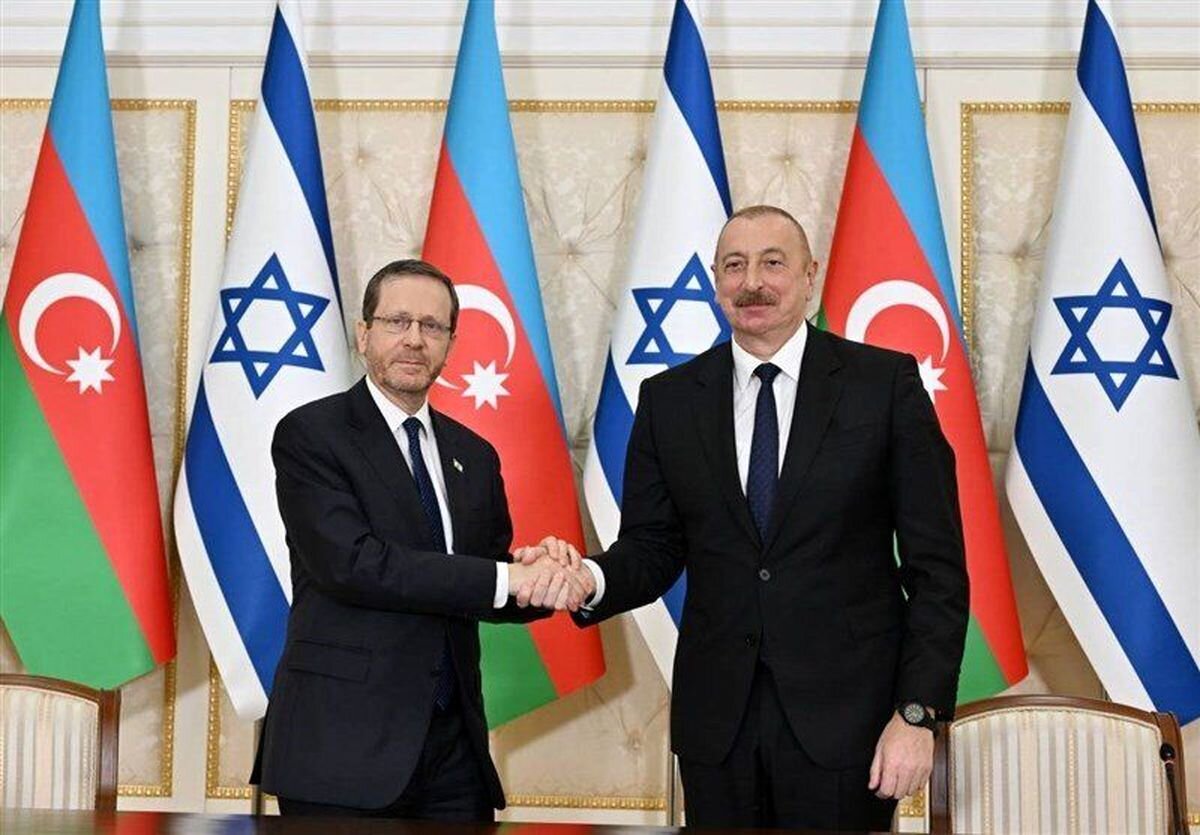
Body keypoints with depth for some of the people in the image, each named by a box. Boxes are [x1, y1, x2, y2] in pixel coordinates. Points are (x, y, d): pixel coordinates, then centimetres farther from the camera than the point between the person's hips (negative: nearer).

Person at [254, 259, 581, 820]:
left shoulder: (474, 456, 13)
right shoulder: (310, 434, -4)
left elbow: (500, 596, 13)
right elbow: (352, 563, -17)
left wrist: (542, 578, -11)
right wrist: (503, 579, -17)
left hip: (455, 746, 5)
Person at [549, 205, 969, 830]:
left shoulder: (885, 382, -2)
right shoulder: (669, 399, 6)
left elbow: (936, 566, -3)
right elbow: (653, 546, 7)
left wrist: (917, 712, -9)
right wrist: (592, 579, -15)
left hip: (845, 719, -2)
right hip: (716, 720, 2)